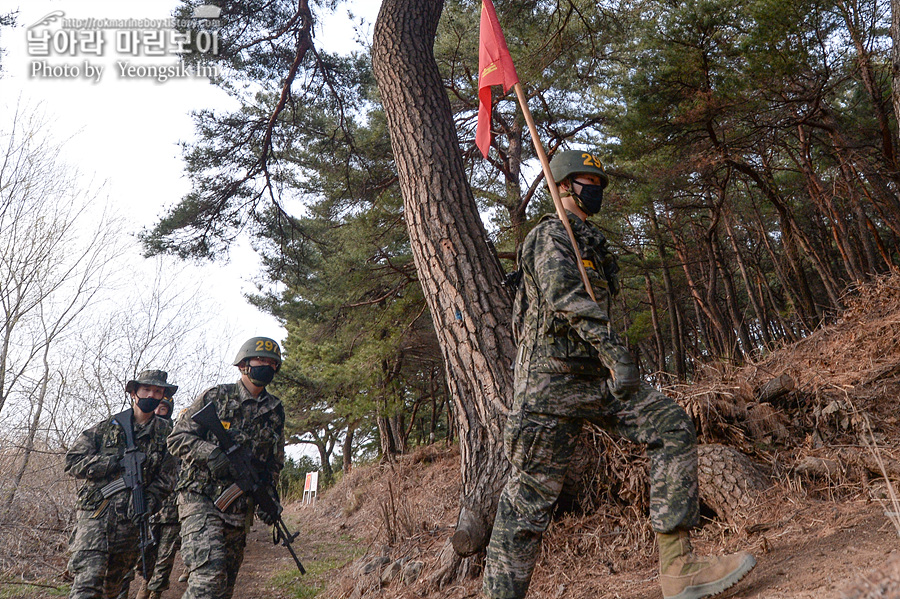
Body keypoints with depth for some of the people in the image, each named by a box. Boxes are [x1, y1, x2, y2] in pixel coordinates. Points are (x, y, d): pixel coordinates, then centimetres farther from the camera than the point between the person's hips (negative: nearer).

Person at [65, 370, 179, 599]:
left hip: (131, 521, 2)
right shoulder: (107, 427, 7)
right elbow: (73, 461, 2)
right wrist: (114, 462, -11)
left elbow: (165, 479, 3)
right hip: (95, 514, -2)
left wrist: (145, 506, -12)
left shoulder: (165, 433, 8)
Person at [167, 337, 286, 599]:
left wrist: (269, 496, 1)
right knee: (209, 575, -22)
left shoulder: (275, 410, 11)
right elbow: (177, 438, -3)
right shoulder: (215, 397, -1)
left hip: (240, 509, 5)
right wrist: (210, 451, -21)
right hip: (201, 499, -5)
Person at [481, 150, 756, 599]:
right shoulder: (550, 235, -5)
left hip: (596, 374, 9)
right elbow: (566, 297, -23)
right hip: (553, 379, -8)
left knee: (673, 429, -6)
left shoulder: (590, 241, 25)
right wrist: (613, 350, -34)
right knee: (531, 495, -5)